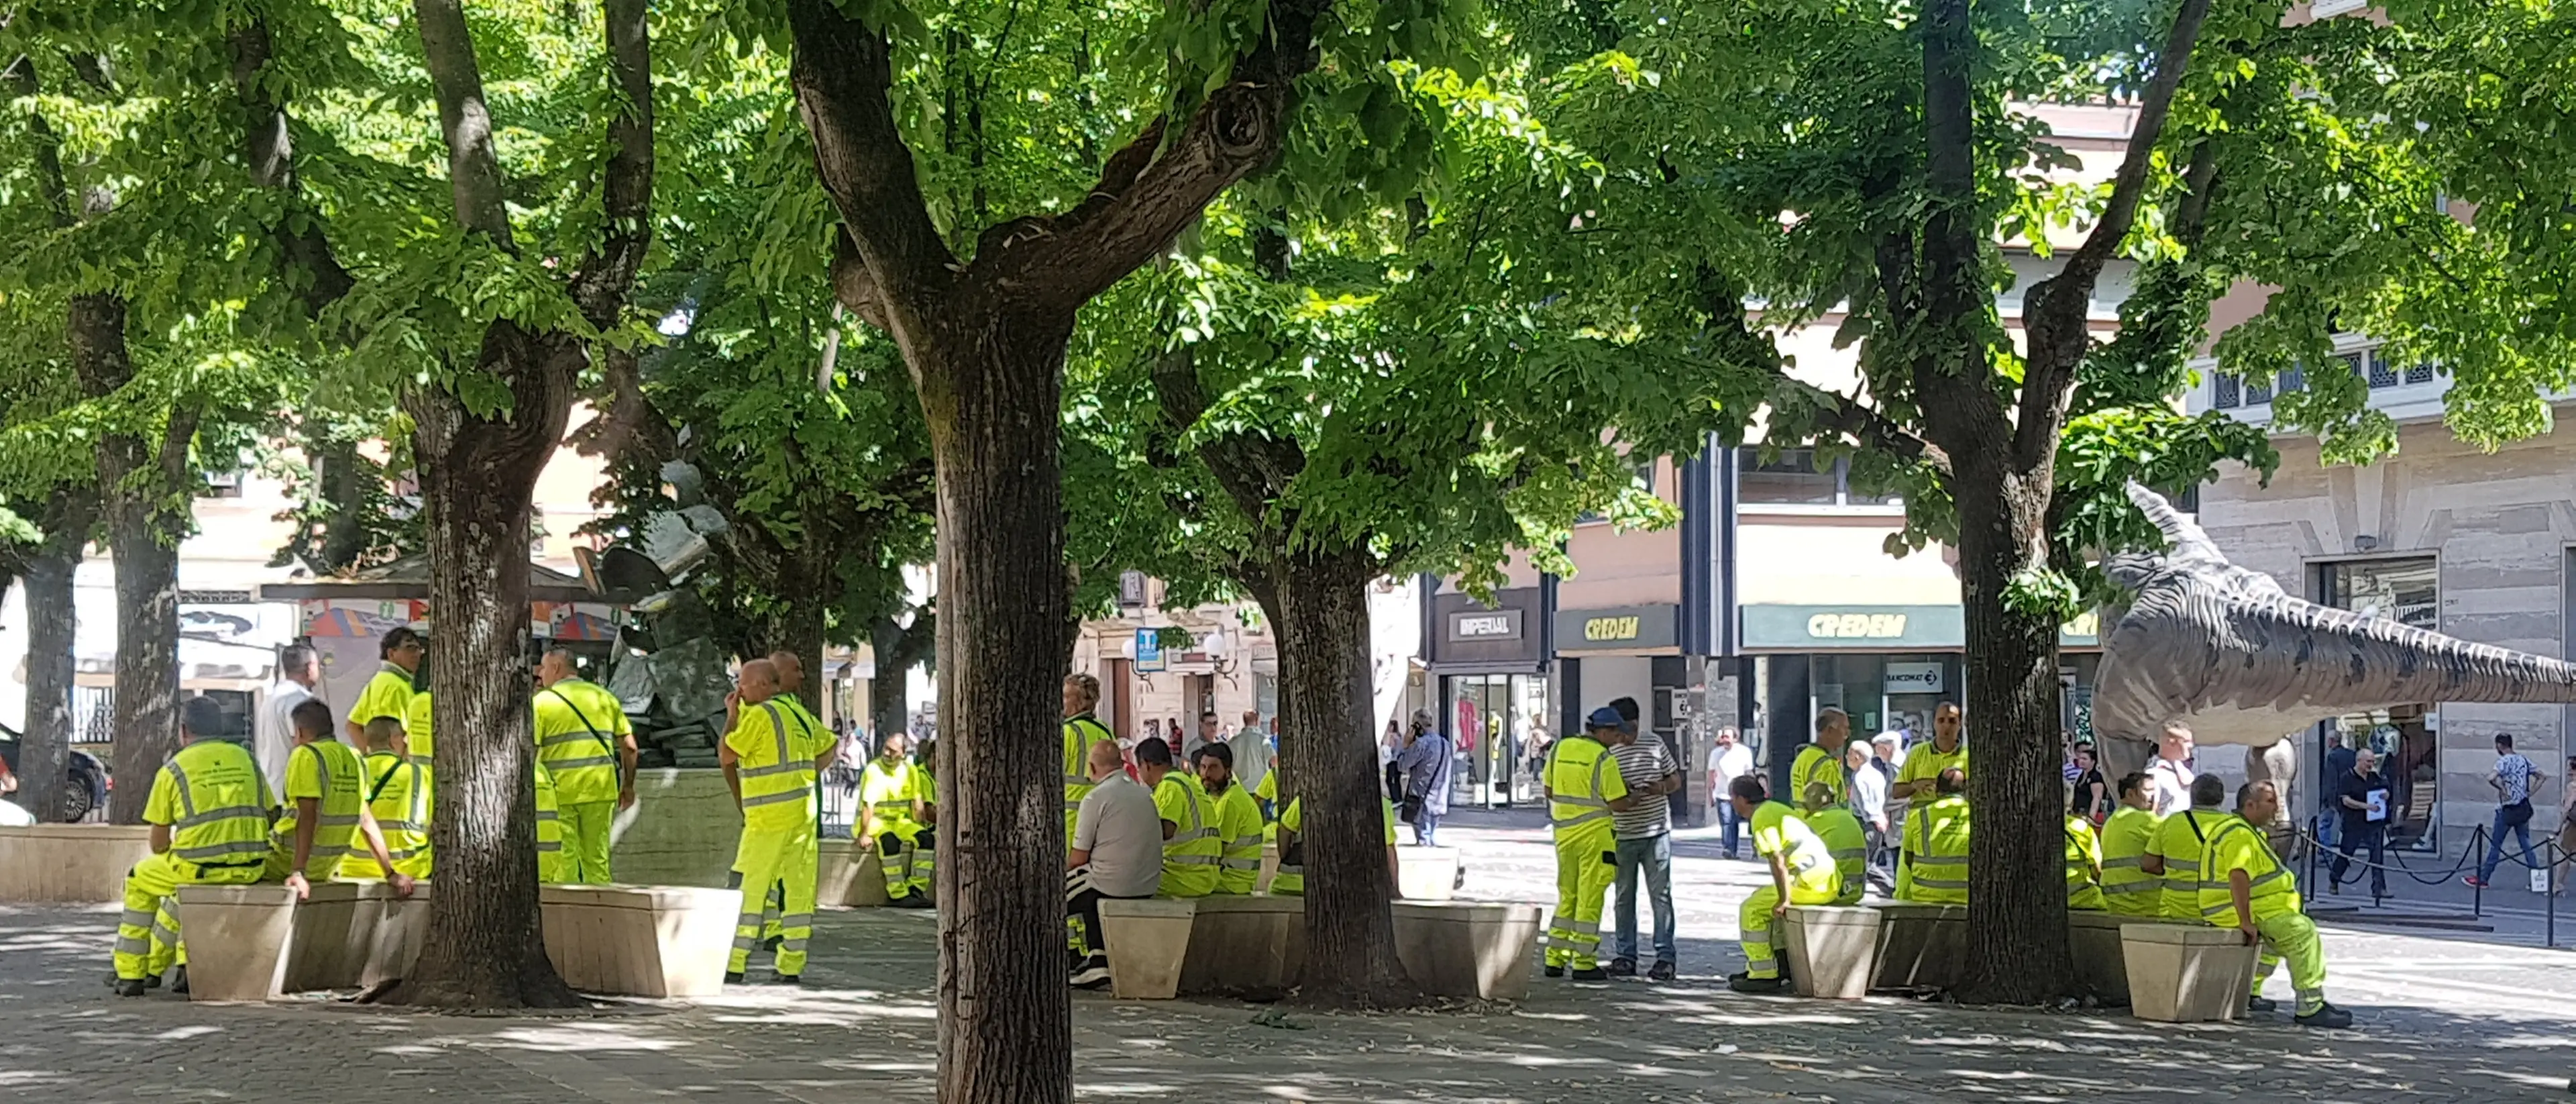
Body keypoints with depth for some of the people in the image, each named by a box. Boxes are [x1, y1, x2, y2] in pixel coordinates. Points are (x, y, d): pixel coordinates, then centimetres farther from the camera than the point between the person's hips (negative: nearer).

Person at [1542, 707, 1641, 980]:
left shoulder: (1560, 748, 5)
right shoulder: (1603, 758, -13)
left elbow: (1548, 790, 12)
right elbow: (1616, 804, -11)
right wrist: (1636, 800, 7)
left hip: (1563, 832, 6)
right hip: (1593, 833, -6)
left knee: (1567, 896, 15)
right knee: (1590, 898, 0)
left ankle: (1555, 958, 15)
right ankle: (1583, 962, 2)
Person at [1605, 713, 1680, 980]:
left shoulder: (1655, 745, 5)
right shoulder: (1608, 753, 4)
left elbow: (1676, 780, 12)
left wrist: (1662, 787, -11)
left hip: (1656, 831, -1)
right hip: (1623, 835, 1)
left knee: (1660, 895, -2)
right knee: (1624, 896, 6)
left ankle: (1666, 956, 0)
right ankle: (1625, 956, 13)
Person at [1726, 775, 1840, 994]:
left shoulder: (1762, 818, -9)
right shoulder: (1776, 809, 21)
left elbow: (1778, 862, -17)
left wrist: (1784, 900, -15)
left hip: (1810, 883, -10)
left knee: (1752, 909, -2)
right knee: (1762, 900, 23)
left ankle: (1765, 975, -3)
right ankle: (1758, 968, 25)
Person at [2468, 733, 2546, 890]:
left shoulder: (2505, 761, -14)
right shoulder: (2523, 760, 7)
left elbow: (2491, 778, -32)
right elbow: (2542, 776, 14)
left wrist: (2502, 789, -18)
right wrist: (2529, 792, 9)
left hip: (2508, 809, -6)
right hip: (2523, 808, 6)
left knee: (2495, 844, 1)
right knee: (2526, 844, 9)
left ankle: (2483, 878, 7)